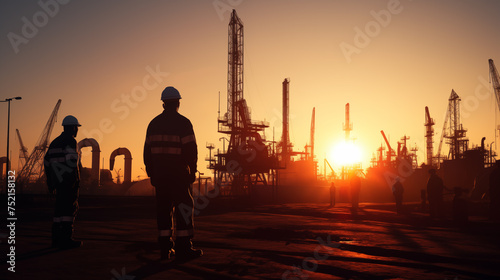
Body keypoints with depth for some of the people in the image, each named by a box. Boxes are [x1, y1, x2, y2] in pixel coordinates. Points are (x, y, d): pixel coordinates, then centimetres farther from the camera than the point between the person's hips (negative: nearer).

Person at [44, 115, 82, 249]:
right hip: (70, 181, -8)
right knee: (71, 208, -6)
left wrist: (50, 182, 21)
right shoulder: (71, 141, -8)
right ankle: (66, 239, -8)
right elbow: (72, 160, -21)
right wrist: (76, 179, -20)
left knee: (60, 208, 13)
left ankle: (56, 238, 14)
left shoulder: (55, 142, 19)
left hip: (59, 181, 9)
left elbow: (47, 161, 19)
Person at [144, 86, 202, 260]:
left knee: (163, 209, 8)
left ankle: (165, 248, 9)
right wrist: (192, 171, -1)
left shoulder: (154, 123, 8)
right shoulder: (183, 123, -8)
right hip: (178, 174, -5)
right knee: (184, 208, 1)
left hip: (159, 173, 5)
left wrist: (151, 173, 16)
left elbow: (147, 150, 10)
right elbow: (191, 150, -11)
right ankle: (183, 248, 1)